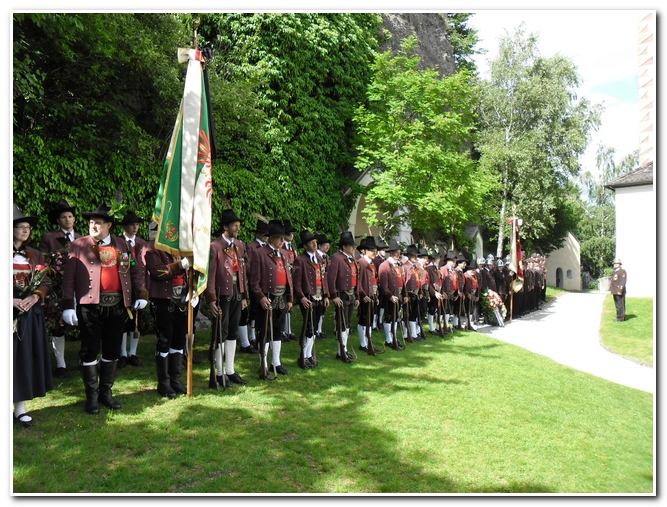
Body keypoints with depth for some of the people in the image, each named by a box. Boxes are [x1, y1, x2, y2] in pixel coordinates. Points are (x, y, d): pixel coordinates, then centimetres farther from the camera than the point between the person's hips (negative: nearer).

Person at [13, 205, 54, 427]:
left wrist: (35, 297, -10)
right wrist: (11, 301, -17)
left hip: (31, 314, 4)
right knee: (9, 358, -1)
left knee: (27, 358, 6)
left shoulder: (35, 255, 10)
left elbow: (45, 282, 9)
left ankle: (20, 409, 16)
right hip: (11, 312, -4)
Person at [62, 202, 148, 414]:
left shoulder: (122, 244, 10)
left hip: (117, 306, 3)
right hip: (90, 306, -3)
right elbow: (69, 277, -4)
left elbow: (136, 270, 13)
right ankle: (92, 396, 17)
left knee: (112, 350, 11)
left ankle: (106, 392, 26)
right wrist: (68, 305, -11)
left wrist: (141, 293, 1)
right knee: (90, 351, 4)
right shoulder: (79, 245, 0)